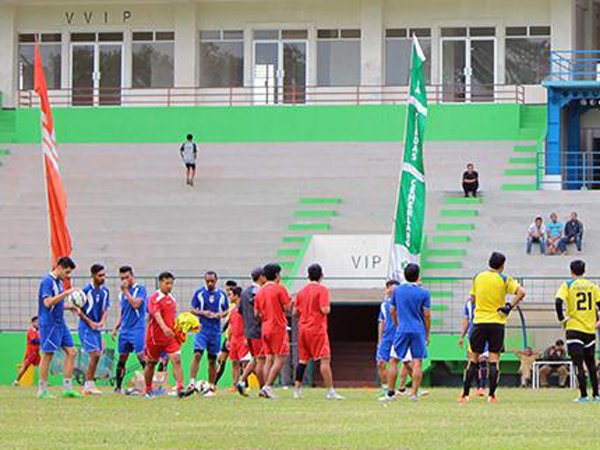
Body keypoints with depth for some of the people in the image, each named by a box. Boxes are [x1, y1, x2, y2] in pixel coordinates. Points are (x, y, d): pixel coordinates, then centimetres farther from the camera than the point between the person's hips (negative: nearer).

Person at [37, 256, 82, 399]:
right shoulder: (47, 281, -13)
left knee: (71, 352, 4)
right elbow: (47, 302, -24)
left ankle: (67, 388, 7)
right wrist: (65, 293, -23)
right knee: (47, 354, -4)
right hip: (49, 324, -9)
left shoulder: (59, 282, 14)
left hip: (60, 323, 9)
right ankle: (42, 390, 3)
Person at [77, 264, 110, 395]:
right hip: (86, 327, -7)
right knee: (94, 354, -16)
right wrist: (90, 322, -13)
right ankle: (89, 385, -13)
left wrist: (102, 321, -3)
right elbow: (78, 310, -9)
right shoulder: (86, 290, -13)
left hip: (97, 327, 7)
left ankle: (88, 386, 13)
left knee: (96, 357, 6)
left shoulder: (104, 291, 7)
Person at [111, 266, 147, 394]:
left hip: (137, 329, -7)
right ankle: (118, 387, 14)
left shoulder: (140, 289, -3)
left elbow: (135, 304, -17)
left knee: (141, 355, -15)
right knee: (122, 358, 8)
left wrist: (126, 291, -12)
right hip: (124, 330, 7)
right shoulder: (122, 293, 16)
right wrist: (116, 328, 14)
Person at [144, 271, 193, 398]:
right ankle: (148, 390, 27)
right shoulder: (155, 298, -11)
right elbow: (156, 314, -28)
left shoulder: (172, 299, 11)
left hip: (170, 336, 5)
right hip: (155, 337, -5)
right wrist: (164, 328, -44)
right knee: (151, 364, 10)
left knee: (177, 360, -13)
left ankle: (180, 389, -22)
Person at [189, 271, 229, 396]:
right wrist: (202, 313, -15)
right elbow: (192, 309, 4)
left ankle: (211, 387, 14)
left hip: (216, 330, 2)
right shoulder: (199, 293, 1)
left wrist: (221, 314, -9)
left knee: (212, 359, 7)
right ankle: (192, 383, -21)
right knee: (197, 354, -18)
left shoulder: (222, 295, 6)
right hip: (202, 328, -2)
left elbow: (226, 310, 14)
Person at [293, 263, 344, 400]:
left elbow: (295, 312, 11)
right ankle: (330, 391, -13)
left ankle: (297, 389, 12)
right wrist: (328, 308, 5)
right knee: (325, 359, -8)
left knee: (302, 359, 13)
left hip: (303, 328, 6)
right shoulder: (322, 290, -7)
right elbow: (325, 309, -17)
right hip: (317, 329, -6)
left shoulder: (301, 291, 10)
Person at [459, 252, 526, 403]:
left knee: (473, 359, 8)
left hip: (479, 322, 2)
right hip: (497, 322, -2)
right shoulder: (504, 280, -4)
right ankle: (492, 395, -3)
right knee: (494, 359, 1)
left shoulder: (478, 277, 5)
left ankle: (465, 394, 5)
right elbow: (521, 292, -15)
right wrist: (510, 307, -7)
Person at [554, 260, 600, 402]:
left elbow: (559, 302, -16)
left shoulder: (568, 285, -2)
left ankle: (583, 395, -10)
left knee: (578, 363, -3)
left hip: (574, 328, -3)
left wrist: (562, 319, -5)